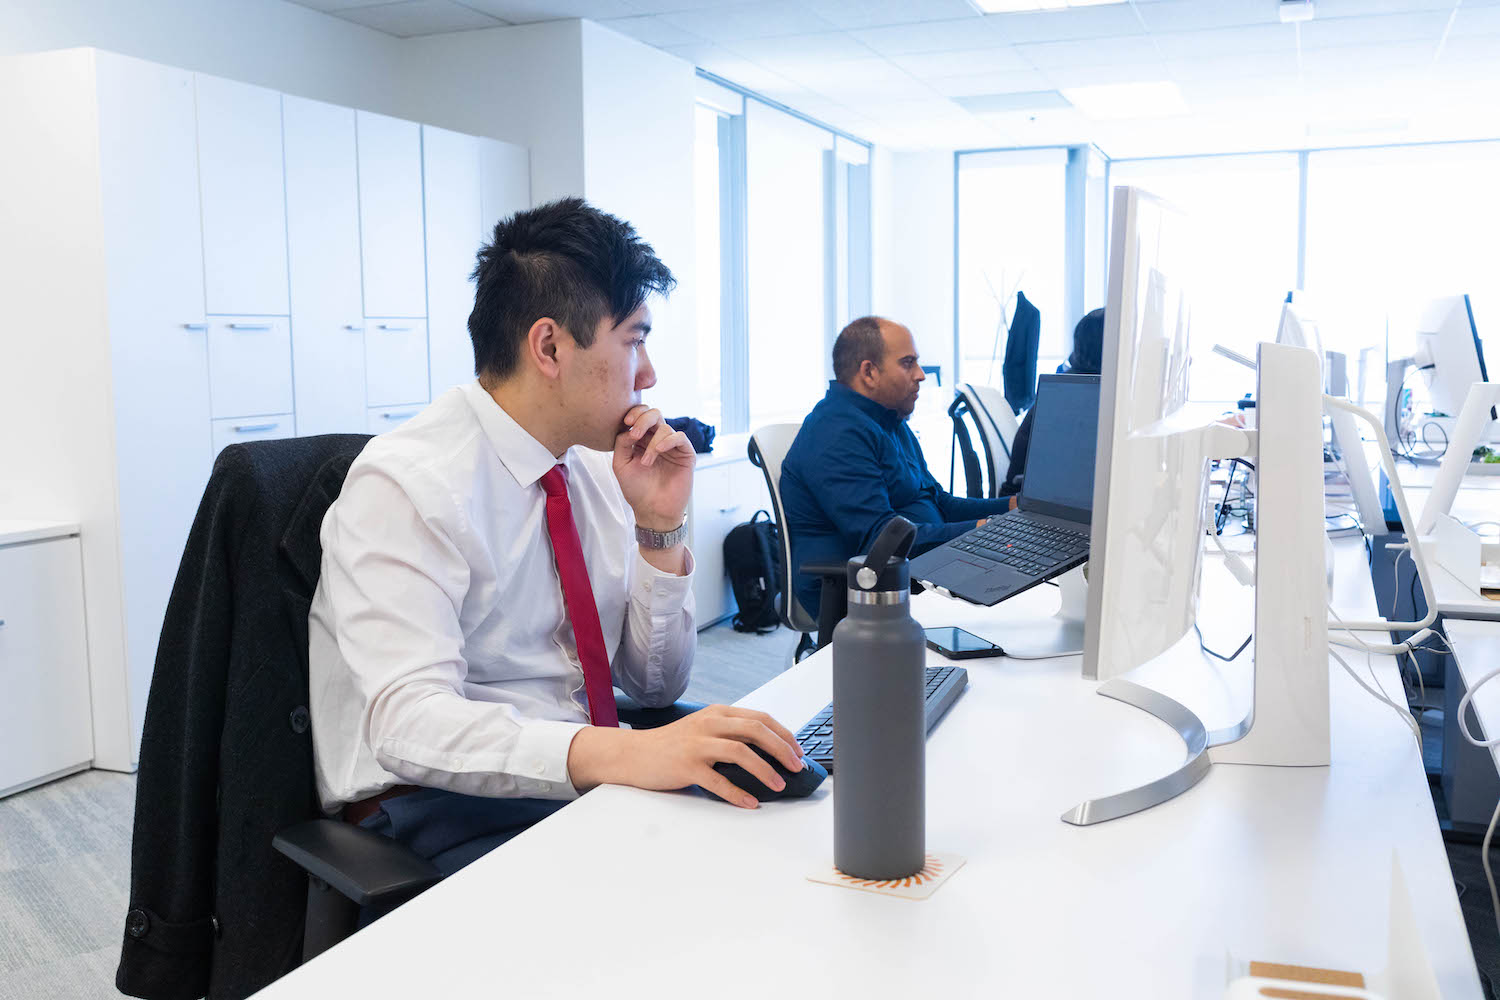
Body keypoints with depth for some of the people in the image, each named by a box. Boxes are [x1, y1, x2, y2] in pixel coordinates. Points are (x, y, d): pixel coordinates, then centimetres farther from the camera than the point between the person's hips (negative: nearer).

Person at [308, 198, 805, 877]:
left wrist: (659, 529, -4)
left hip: (583, 781, 7)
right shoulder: (406, 483, -15)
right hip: (438, 810, -7)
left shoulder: (596, 469, 7)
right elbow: (408, 720, -28)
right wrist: (621, 755, -41)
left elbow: (655, 686, 11)